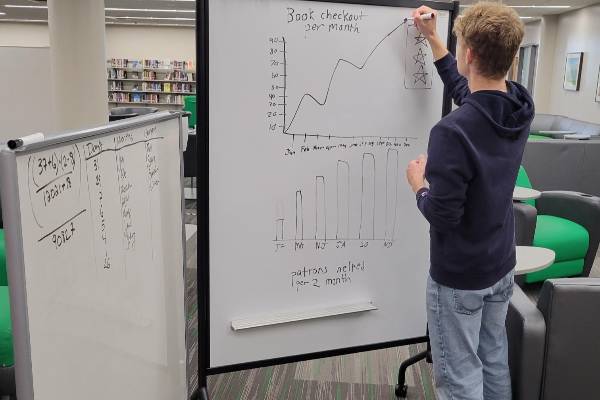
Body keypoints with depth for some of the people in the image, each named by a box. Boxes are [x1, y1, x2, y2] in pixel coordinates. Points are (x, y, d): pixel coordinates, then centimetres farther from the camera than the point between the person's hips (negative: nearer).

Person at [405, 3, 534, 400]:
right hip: (501, 266, 7)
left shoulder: (453, 131, -30)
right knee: (495, 360, 22)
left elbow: (442, 215, -25)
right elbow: (469, 93, 14)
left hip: (459, 277, -7)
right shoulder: (523, 107, -6)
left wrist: (419, 185, -5)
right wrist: (433, 39, 19)